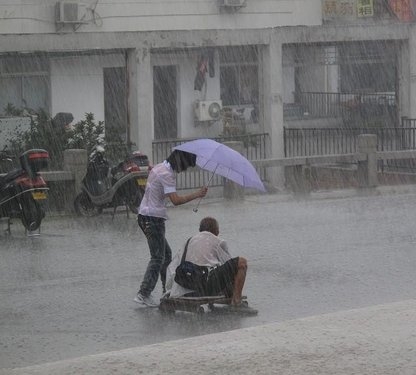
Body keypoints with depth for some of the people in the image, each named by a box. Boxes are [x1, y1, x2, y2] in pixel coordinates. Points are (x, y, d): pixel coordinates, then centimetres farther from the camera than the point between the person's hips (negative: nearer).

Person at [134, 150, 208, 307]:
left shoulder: (159, 167, 13)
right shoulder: (167, 174, -18)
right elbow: (176, 200, -26)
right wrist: (197, 194, -23)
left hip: (145, 216, 10)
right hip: (154, 218, -10)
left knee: (166, 255, 18)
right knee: (158, 258, -8)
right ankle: (144, 294, -12)